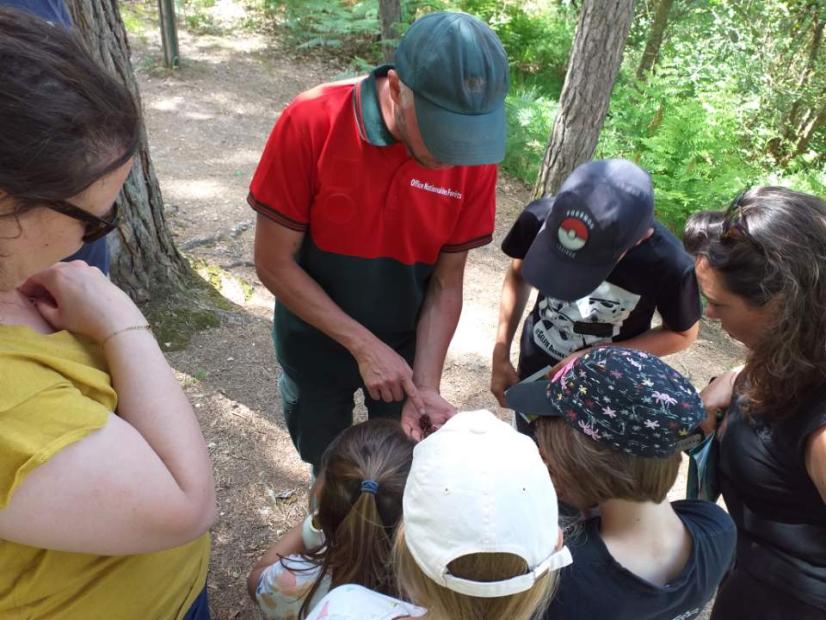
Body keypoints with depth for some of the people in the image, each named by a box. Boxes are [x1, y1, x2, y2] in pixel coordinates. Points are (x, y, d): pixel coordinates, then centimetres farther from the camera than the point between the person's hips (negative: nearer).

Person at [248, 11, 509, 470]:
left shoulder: (476, 155, -18)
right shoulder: (311, 122, -26)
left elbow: (446, 285, -11)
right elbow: (274, 263, -19)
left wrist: (425, 385, -21)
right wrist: (363, 345, -23)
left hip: (406, 345, 1)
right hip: (315, 343, 0)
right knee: (327, 465, 23)